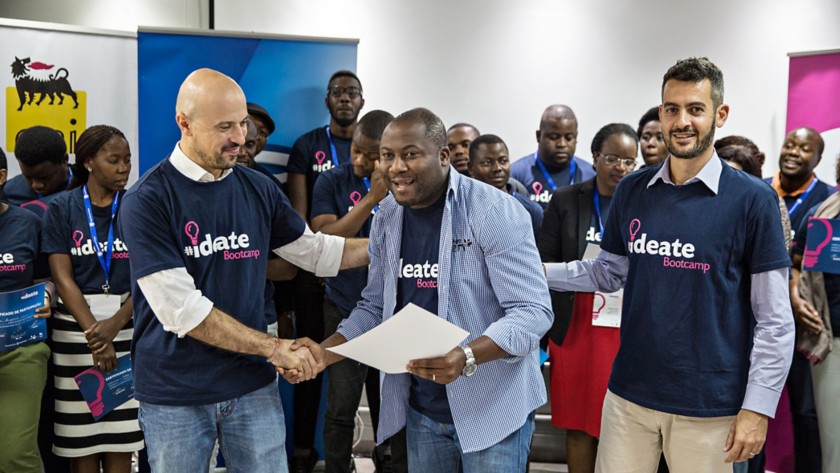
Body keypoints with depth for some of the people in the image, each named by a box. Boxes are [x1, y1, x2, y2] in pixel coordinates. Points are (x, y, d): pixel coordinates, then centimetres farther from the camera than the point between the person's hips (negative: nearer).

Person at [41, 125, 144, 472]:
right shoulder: (61, 209, 1)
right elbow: (63, 279, -6)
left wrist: (114, 325, -17)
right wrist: (94, 335, -15)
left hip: (127, 329, 1)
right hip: (76, 331, 0)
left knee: (121, 437, 2)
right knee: (79, 437, 5)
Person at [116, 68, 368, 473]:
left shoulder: (258, 189, 2)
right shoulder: (146, 201, -14)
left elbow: (316, 251, 15)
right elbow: (181, 310, -20)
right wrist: (274, 347, -17)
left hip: (253, 383, 4)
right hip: (174, 394, -3)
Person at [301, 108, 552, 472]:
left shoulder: (496, 212, -17)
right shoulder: (386, 217, 3)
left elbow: (533, 311, -21)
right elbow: (374, 307, 10)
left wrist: (467, 357, -36)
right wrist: (323, 352, -6)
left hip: (493, 408, -6)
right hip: (420, 409, 6)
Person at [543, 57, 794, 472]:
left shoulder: (752, 199, -9)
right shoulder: (631, 191, 3)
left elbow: (775, 320, -8)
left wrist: (758, 407, -11)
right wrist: (540, 271, 1)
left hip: (709, 404, -3)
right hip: (629, 392, 3)